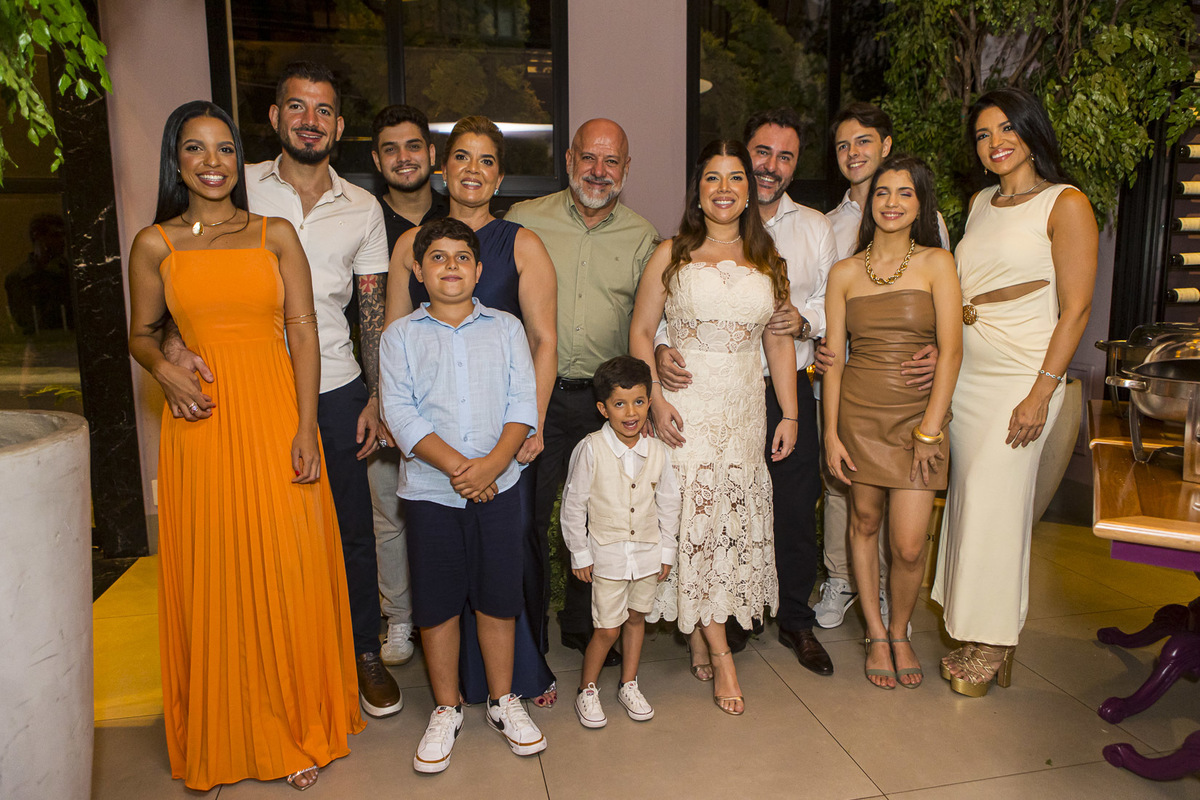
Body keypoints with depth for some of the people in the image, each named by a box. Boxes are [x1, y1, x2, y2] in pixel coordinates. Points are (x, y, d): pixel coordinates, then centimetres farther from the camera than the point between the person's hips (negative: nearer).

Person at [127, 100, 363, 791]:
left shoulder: (276, 234, 5)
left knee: (290, 574, 4)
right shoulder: (156, 245, 6)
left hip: (278, 416, 0)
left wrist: (305, 429, -8)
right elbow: (143, 333, 15)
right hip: (202, 424, 1)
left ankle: (296, 731, 23)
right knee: (212, 581, 8)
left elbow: (304, 330, 0)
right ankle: (220, 740, 28)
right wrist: (161, 365, -9)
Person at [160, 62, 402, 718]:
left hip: (336, 391, 1)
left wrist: (377, 397, 2)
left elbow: (373, 313, 7)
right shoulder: (239, 189, 1)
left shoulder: (363, 210, 5)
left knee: (352, 530, 8)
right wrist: (173, 344, -19)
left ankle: (364, 652, 28)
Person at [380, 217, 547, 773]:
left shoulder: (505, 328, 6)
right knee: (436, 602, 9)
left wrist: (492, 463, -17)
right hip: (430, 491, 0)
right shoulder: (400, 336, 3)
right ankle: (446, 710, 27)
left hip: (499, 486, 1)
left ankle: (503, 702, 29)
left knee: (497, 597, 10)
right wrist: (457, 466, -18)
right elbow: (401, 414, -7)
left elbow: (523, 403, -1)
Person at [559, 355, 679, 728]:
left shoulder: (657, 451, -5)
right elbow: (573, 505, -7)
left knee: (636, 617, 16)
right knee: (608, 627, 0)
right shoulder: (590, 449, -15)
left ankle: (629, 685, 35)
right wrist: (579, 554, -4)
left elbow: (668, 503, 7)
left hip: (647, 552, 4)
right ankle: (587, 690, 22)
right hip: (607, 553, -3)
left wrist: (667, 551, 9)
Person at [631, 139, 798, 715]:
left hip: (745, 408, 4)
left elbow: (779, 341, 11)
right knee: (696, 516, -5)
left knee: (738, 518, 5)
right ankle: (720, 656, 5)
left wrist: (789, 413, 7)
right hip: (686, 407, -3)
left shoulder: (768, 260, 10)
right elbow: (640, 332, 0)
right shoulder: (671, 256, 1)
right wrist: (655, 399, -12)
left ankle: (699, 633, 24)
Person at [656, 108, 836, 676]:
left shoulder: (816, 227, 12)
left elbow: (834, 303, 11)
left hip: (788, 389, 2)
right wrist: (661, 346, -22)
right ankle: (728, 620, 29)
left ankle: (796, 620, 30)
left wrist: (804, 320, -11)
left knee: (796, 509, 8)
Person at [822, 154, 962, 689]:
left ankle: (900, 632, 24)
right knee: (865, 522, 10)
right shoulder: (845, 273, 5)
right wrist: (831, 433, -2)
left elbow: (951, 349, -5)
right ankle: (875, 634, 30)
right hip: (859, 413, 2)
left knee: (909, 545, -4)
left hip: (919, 413, -1)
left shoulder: (936, 263, 0)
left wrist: (930, 430, -10)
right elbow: (833, 356, 3)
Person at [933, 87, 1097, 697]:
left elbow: (1076, 308, -9)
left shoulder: (1066, 204, -4)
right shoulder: (981, 203, 15)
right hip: (964, 371, 6)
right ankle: (976, 638, 19)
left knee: (995, 506, -3)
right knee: (967, 502, 7)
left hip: (1019, 377, -6)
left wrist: (1041, 393, -15)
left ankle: (993, 645, 13)